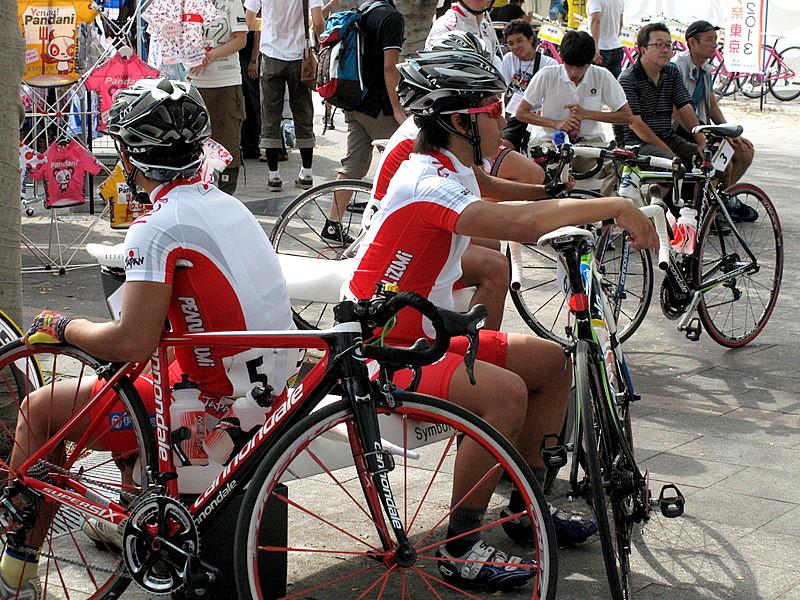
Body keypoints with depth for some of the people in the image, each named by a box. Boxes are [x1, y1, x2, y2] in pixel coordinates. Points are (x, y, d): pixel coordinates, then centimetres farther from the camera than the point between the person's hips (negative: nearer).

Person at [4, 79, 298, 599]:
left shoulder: (159, 227, -20)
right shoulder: (223, 202, 7)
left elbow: (132, 344, -25)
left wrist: (64, 328, -7)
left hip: (219, 409, -8)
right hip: (271, 393, 9)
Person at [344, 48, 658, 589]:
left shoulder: (454, 174, 7)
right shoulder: (427, 183, -25)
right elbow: (520, 224, -40)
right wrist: (616, 207, -33)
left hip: (427, 335, 10)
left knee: (552, 360, 8)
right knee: (505, 391, -30)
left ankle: (527, 507, 20)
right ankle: (461, 549, -17)